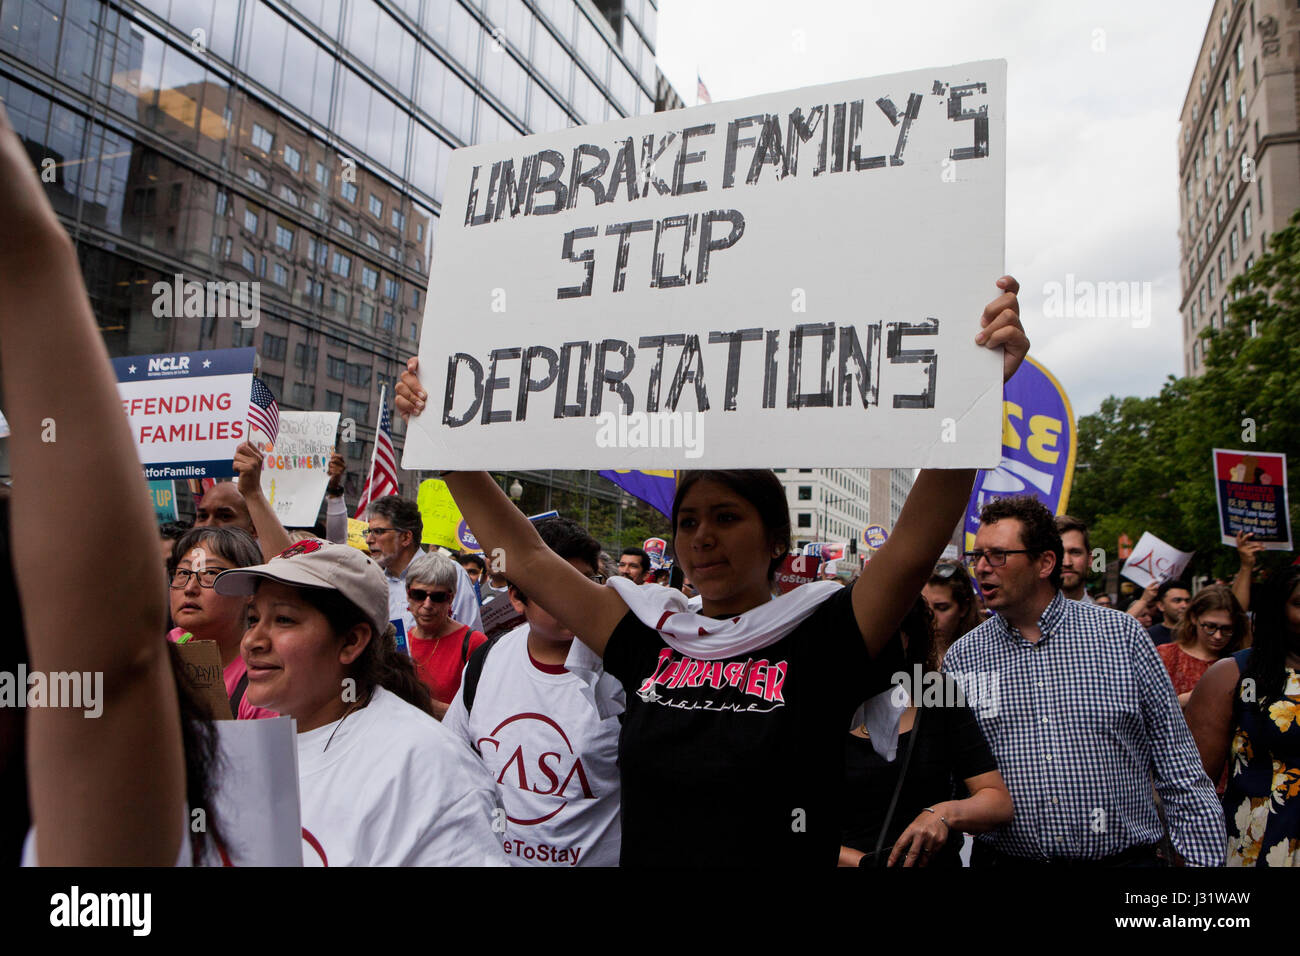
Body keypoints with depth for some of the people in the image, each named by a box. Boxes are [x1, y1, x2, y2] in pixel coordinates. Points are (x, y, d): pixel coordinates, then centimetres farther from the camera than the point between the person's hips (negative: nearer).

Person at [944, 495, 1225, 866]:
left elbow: (1180, 767, 0)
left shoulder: (1121, 635, -3)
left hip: (1124, 856, 0)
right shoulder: (961, 658, -2)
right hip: (1003, 856, 1)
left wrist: (1204, 859, -4)